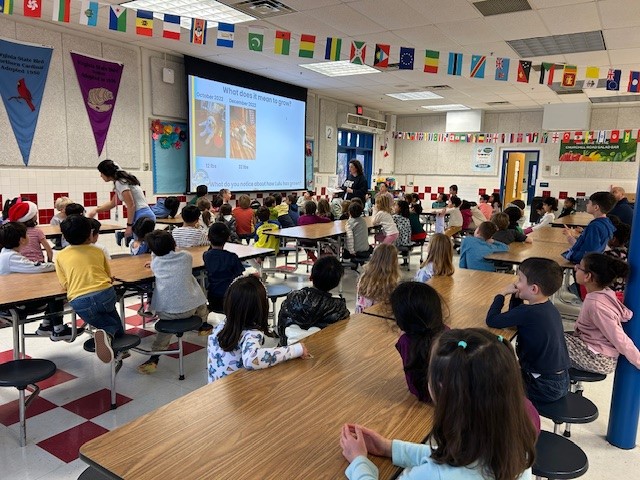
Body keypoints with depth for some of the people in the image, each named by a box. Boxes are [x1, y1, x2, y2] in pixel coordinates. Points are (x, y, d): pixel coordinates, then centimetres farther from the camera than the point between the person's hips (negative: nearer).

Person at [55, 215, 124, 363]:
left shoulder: (60, 256, 13)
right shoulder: (97, 251, 16)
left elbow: (65, 285, 11)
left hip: (80, 302, 0)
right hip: (106, 294, 1)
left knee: (110, 324, 21)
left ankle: (106, 334, -14)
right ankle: (108, 336, -2)